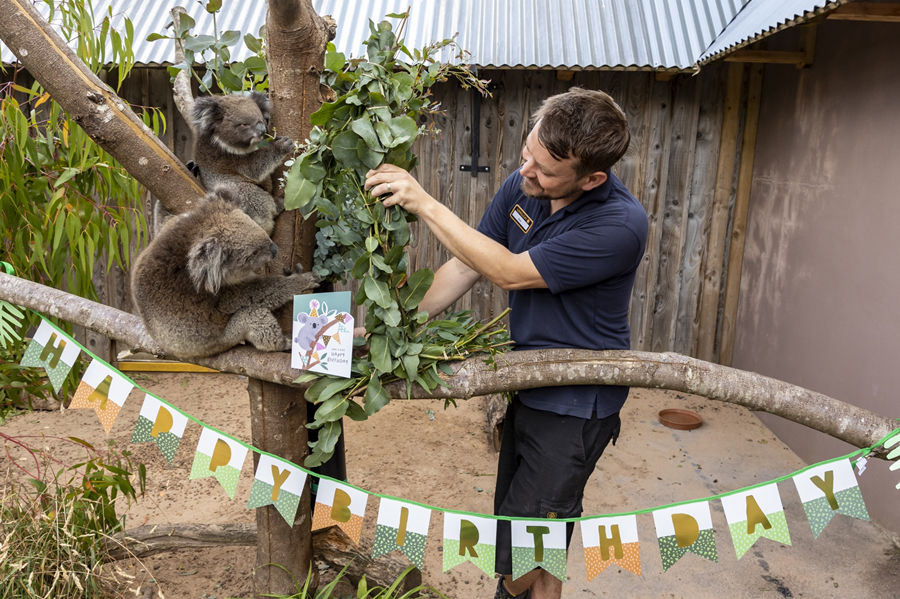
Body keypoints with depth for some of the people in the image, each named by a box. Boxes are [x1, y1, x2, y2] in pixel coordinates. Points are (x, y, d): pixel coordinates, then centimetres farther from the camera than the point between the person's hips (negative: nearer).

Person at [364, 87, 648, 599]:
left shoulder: (622, 224, -27)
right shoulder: (522, 186, -5)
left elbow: (509, 271, -24)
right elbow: (467, 266, 3)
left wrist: (423, 202, -23)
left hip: (576, 405, -6)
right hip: (525, 383, 7)